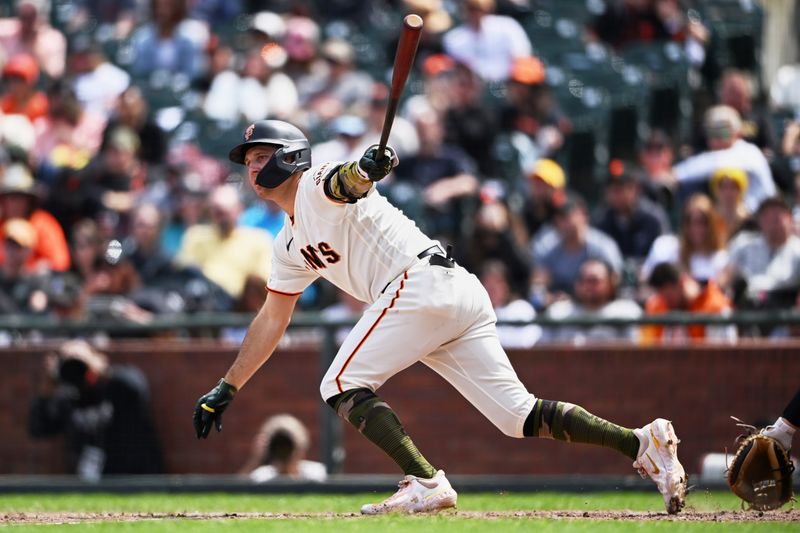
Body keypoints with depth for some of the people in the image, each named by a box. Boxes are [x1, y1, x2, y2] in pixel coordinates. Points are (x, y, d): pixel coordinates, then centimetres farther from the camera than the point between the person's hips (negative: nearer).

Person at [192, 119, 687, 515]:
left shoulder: (317, 185, 3)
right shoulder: (292, 244, 30)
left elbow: (346, 181, -22)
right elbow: (272, 321, 34)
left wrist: (365, 167, -47)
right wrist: (226, 389, 31)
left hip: (423, 281, -9)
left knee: (343, 384, -9)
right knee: (517, 414, 1)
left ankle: (427, 483, -23)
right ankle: (641, 443, -8)